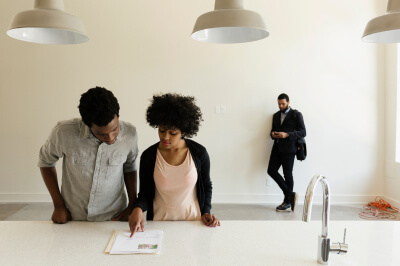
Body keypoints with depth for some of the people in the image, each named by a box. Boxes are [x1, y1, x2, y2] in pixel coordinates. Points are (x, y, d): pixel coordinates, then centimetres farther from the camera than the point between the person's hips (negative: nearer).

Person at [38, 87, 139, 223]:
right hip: (73, 219, 1)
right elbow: (46, 161, 2)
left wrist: (133, 205, 2)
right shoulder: (64, 132, -18)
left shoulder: (129, 134, -14)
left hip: (114, 219, 0)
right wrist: (58, 205, 0)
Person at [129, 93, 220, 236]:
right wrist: (138, 208, -21)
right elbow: (144, 194, -2)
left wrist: (206, 212, -4)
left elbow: (206, 186, 7)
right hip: (160, 221, 0)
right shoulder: (148, 156, -8)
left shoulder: (199, 153, -8)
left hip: (192, 221, 0)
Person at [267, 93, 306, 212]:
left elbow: (302, 132, -7)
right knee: (271, 170, -2)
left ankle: (288, 202, 7)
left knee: (288, 174, -3)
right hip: (277, 147, 7)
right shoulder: (276, 115, 18)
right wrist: (273, 134, -1)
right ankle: (290, 194, 10)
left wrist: (287, 135, -20)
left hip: (288, 149, -6)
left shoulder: (296, 115, -2)